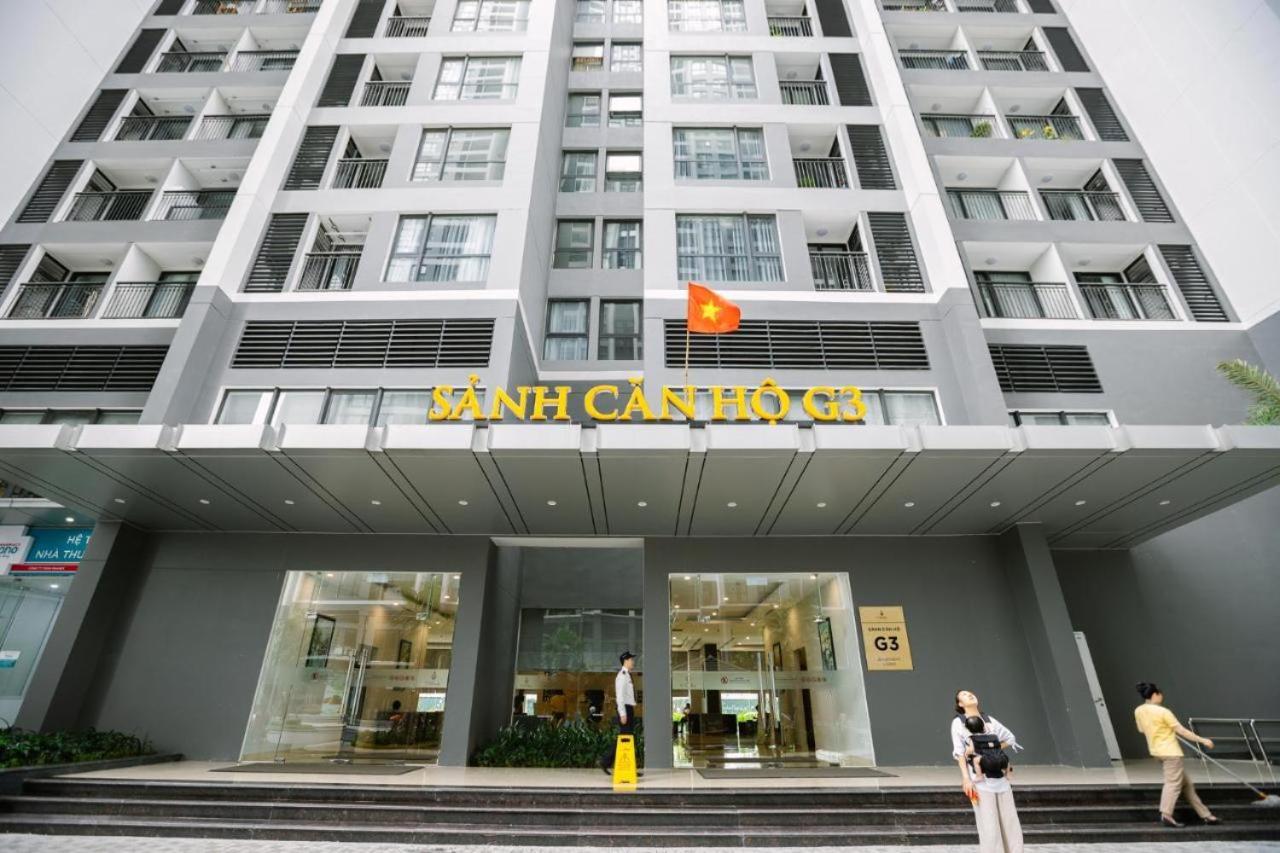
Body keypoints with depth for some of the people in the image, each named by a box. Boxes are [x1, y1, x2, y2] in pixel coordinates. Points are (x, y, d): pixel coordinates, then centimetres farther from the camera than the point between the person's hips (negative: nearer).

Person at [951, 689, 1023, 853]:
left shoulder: (989, 720, 13)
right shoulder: (958, 722, 1)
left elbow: (1010, 738, 23)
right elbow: (959, 752, -5)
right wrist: (966, 778, -14)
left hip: (1000, 778, 5)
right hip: (980, 780, -5)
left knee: (1010, 824, 6)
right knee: (989, 827, -7)